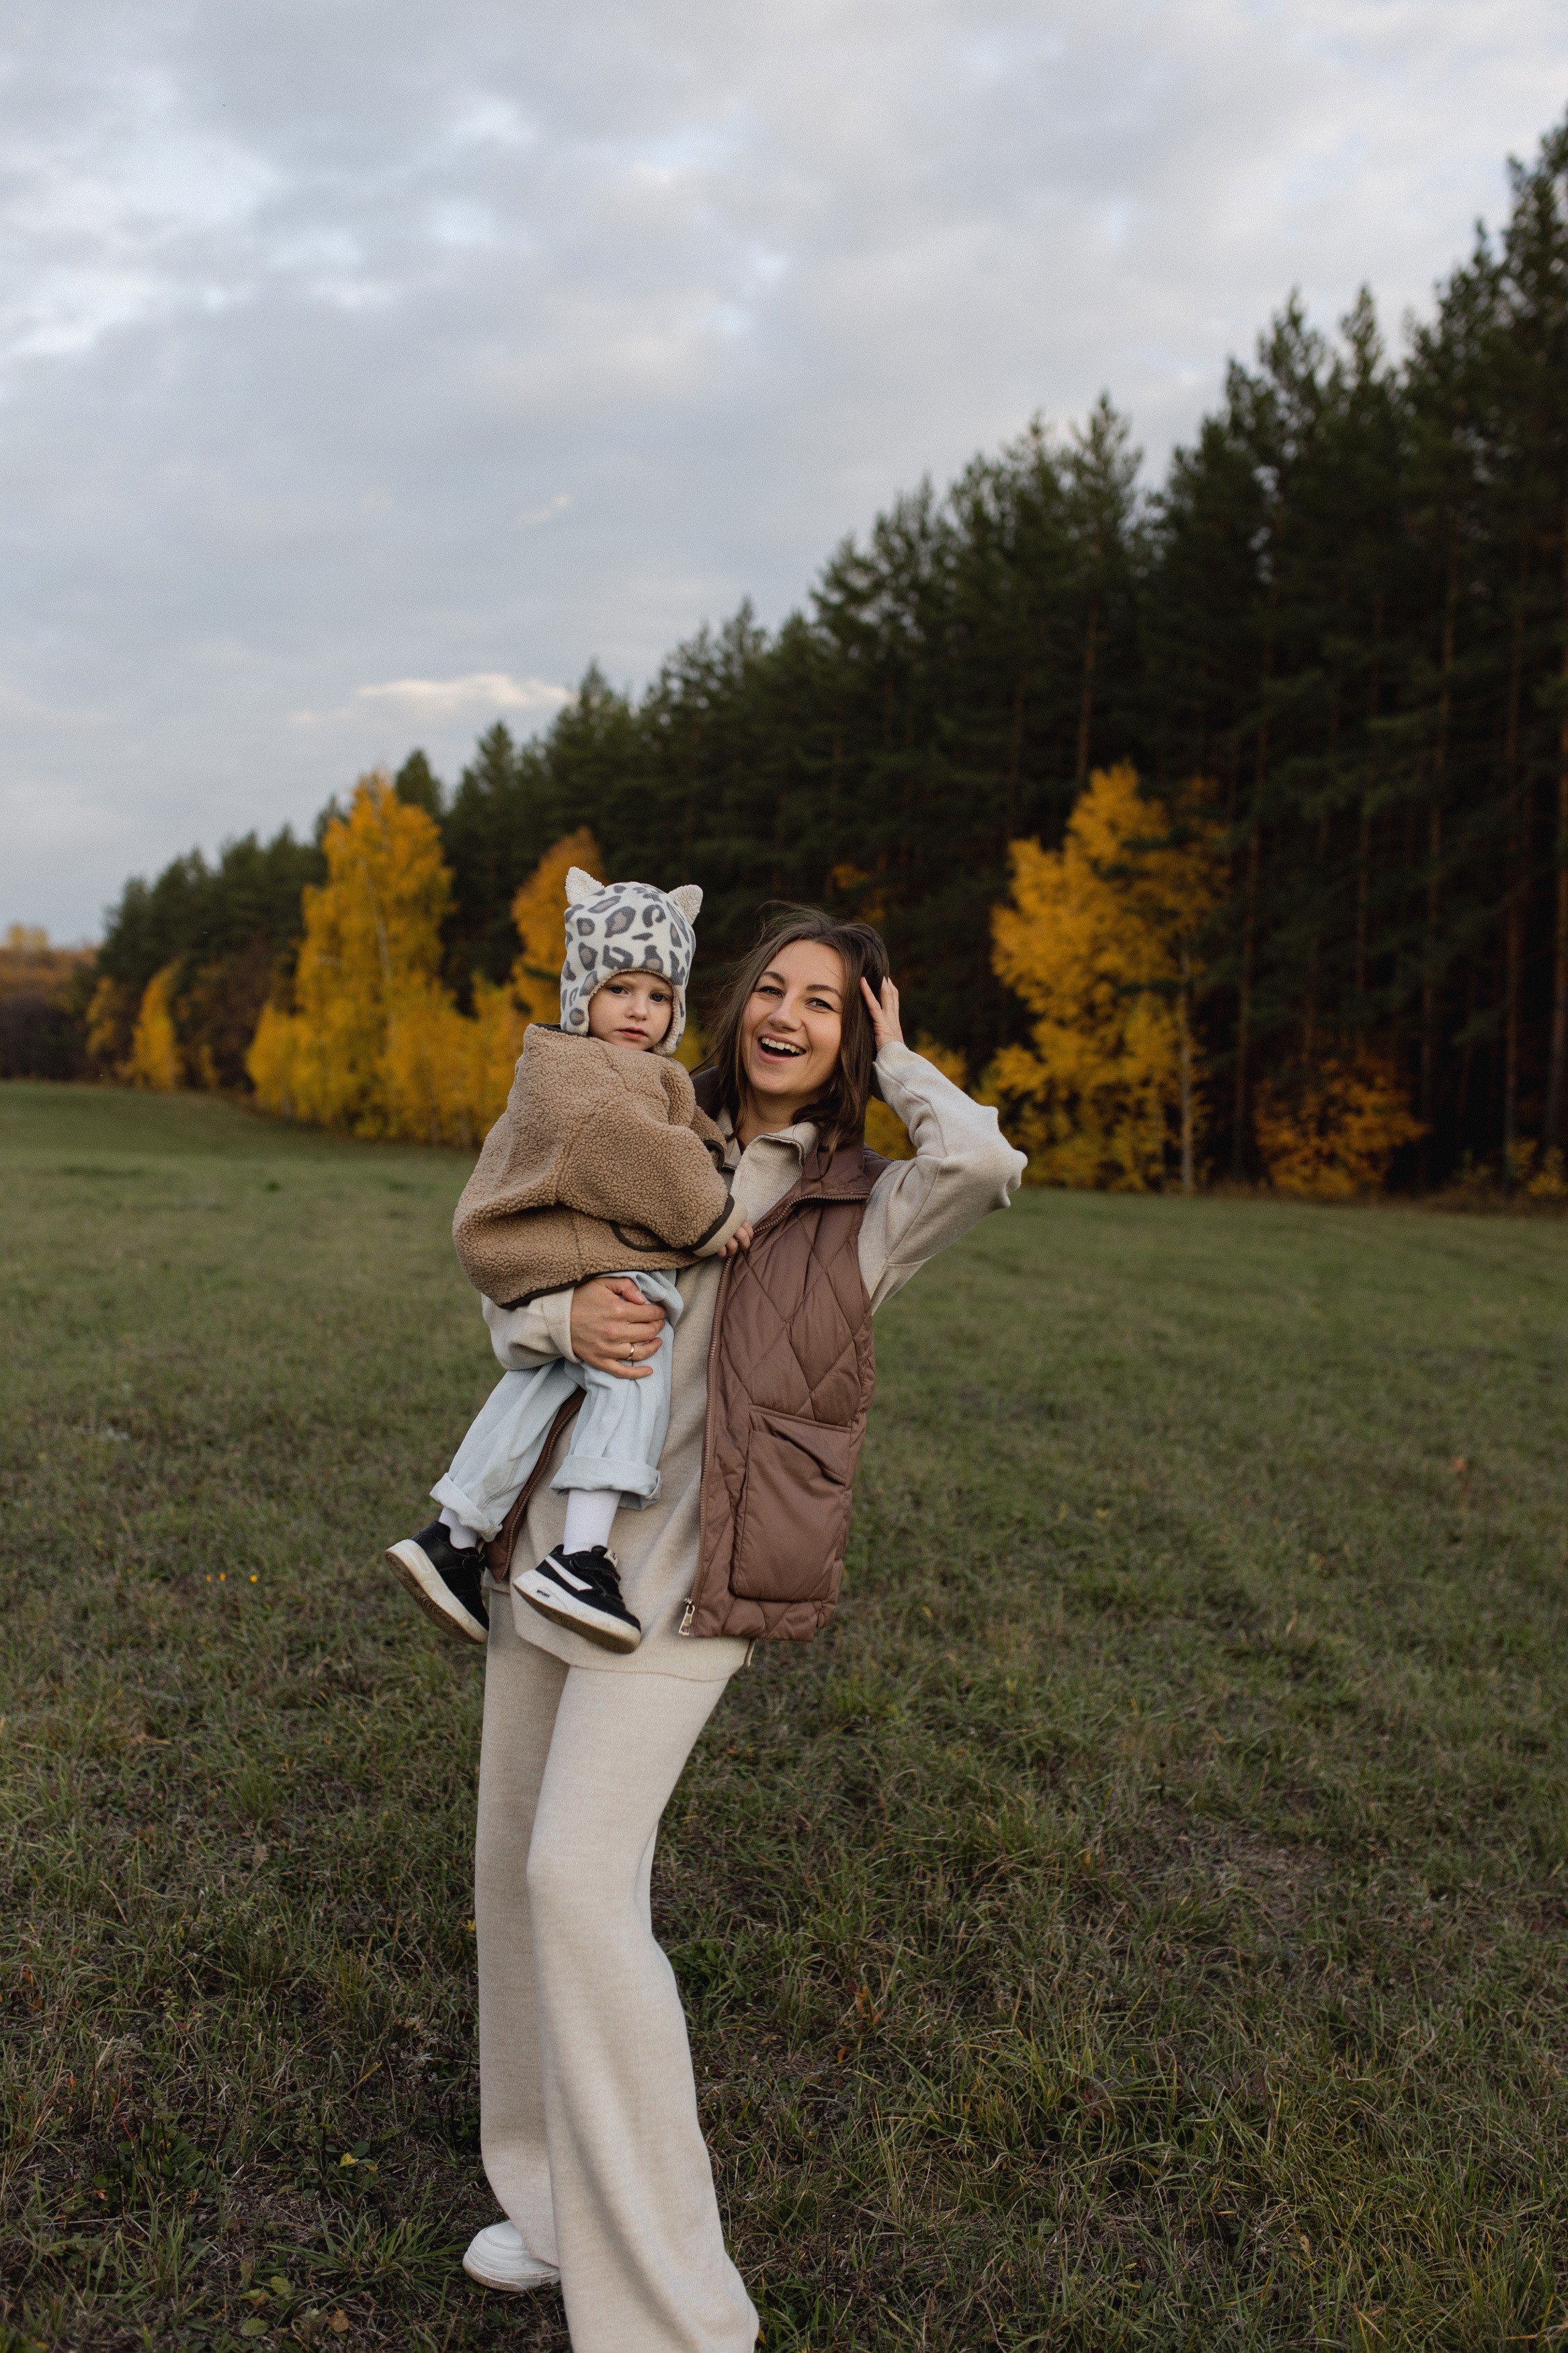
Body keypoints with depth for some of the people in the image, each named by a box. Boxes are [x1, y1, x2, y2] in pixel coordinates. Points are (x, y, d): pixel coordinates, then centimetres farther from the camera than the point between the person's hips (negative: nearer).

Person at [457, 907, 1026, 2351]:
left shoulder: (867, 1214, 0)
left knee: (580, 1873, -16)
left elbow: (987, 1162, -22)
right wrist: (564, 1319, -12)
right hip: (551, 1541, 6)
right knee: (517, 1862, 12)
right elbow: (508, 1302, 13)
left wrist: (895, 1059, -3)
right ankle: (565, 2205, 31)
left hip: (681, 1575, -6)